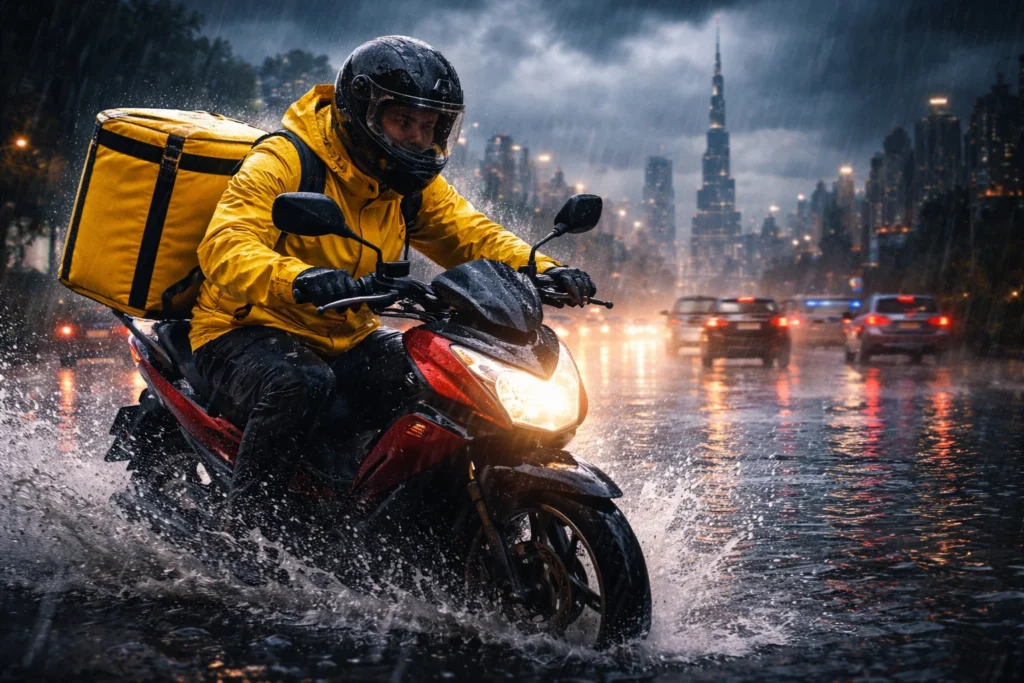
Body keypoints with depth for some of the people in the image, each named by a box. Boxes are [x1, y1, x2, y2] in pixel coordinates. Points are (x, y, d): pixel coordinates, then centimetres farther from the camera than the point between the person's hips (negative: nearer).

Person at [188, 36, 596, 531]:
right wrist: (294, 279, -52)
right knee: (301, 383, -38)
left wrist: (544, 270, -16)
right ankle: (238, 524, -28)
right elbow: (223, 246, -30)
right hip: (248, 335, -7)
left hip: (347, 340, 7)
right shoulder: (286, 161, -17)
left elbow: (472, 235, 5)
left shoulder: (412, 183, 6)